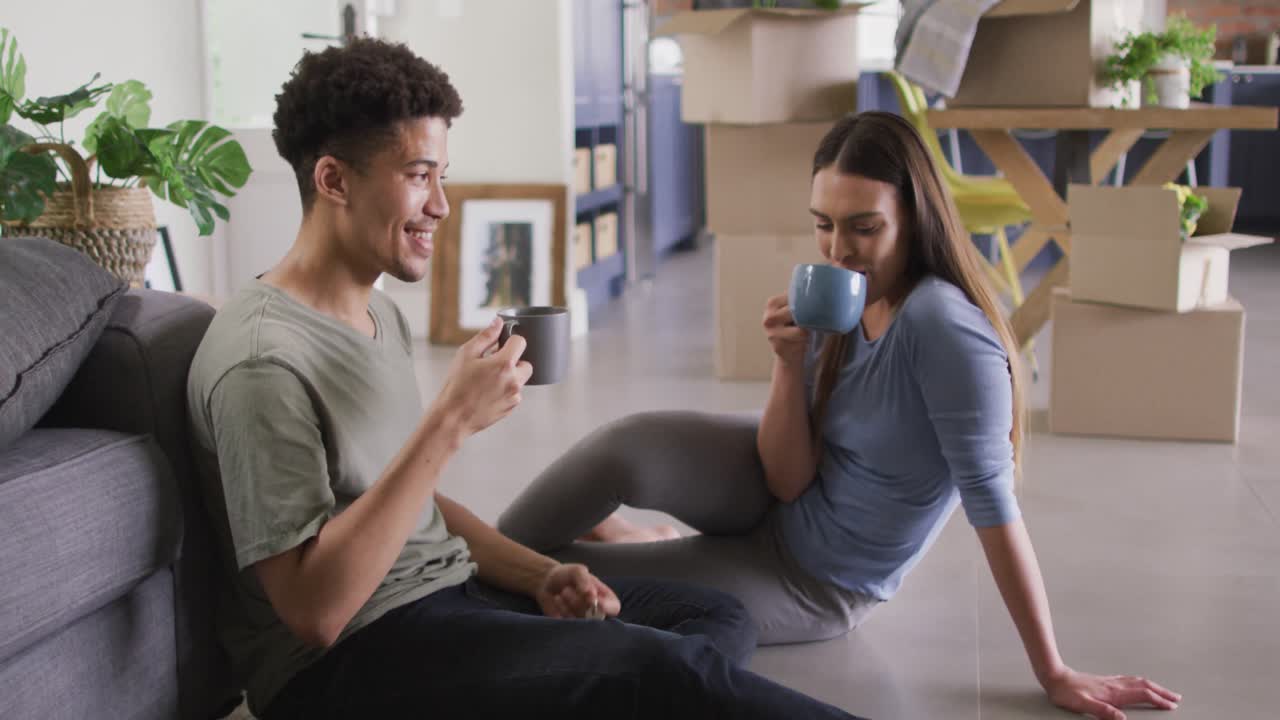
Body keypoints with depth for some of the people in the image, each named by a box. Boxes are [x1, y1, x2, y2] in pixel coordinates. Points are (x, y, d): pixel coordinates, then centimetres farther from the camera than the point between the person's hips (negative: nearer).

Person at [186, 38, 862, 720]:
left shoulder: (380, 315, 12)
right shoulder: (263, 360, -19)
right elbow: (315, 612, -24)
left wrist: (539, 575, 3)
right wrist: (451, 421, -27)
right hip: (345, 659, -10)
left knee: (717, 615, 5)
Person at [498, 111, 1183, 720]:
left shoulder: (943, 326, -31)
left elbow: (992, 504, -29)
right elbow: (789, 480, -11)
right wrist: (790, 363, -27)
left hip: (815, 585, -4)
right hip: (774, 504, 5)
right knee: (633, 444, -23)